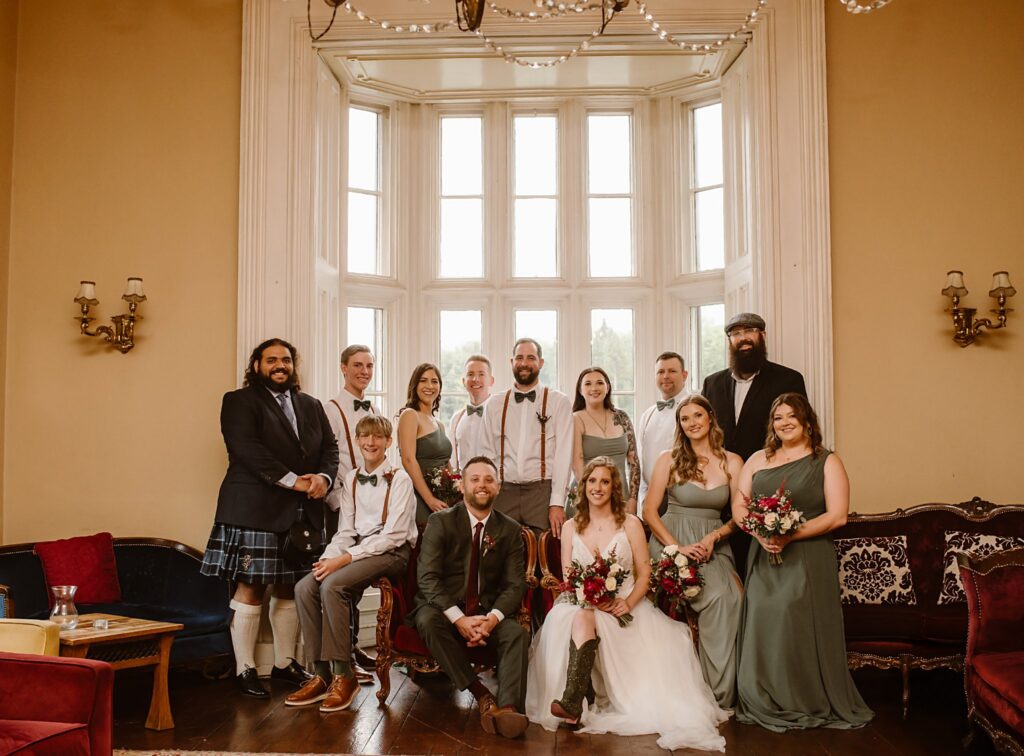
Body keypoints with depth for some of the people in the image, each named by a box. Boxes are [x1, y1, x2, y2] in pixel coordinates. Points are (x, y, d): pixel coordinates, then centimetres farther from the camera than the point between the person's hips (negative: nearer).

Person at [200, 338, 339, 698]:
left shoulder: (311, 406, 18)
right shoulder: (239, 401, 0)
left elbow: (330, 447, 13)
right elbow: (247, 449, -14)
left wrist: (324, 477, -9)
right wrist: (292, 480, -18)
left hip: (302, 513, 5)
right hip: (255, 510, -5)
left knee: (290, 588, 10)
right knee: (250, 589, -3)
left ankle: (285, 663, 21)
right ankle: (245, 670, 7)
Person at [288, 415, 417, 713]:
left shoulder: (399, 480, -6)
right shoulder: (351, 479, 13)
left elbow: (393, 535, -13)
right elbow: (346, 531, 12)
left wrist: (346, 558, -19)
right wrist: (329, 559, -8)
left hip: (392, 553, -6)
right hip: (359, 549, 6)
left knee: (332, 585, -29)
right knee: (305, 587, -18)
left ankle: (343, 675, -19)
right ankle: (321, 674, -11)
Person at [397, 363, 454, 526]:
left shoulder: (439, 424, 17)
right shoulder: (409, 415, -5)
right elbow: (409, 460, -14)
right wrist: (430, 499, -18)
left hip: (442, 501, 7)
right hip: (419, 499, -7)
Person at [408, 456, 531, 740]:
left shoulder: (510, 529, 5)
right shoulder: (440, 522, -3)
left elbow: (515, 585, -1)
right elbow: (428, 577, -12)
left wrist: (492, 619, -21)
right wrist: (459, 619, -25)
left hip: (489, 612, 2)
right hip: (444, 607, -1)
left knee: (517, 633, -27)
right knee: (428, 621, -34)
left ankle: (508, 708, -42)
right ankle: (481, 694, -26)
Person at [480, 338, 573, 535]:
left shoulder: (559, 402, 4)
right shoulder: (494, 404, 12)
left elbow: (563, 455, -2)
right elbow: (488, 455, 10)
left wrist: (557, 503, -9)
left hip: (543, 491, -2)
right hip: (503, 493, 2)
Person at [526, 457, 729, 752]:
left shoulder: (630, 524, 4)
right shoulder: (570, 528, 11)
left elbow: (644, 572, 1)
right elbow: (566, 578, 7)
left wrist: (628, 603, -17)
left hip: (622, 608, -2)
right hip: (580, 605, 2)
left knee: (584, 618, -34)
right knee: (581, 617, -34)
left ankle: (572, 703, -46)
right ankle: (574, 703, -42)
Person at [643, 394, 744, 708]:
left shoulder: (732, 462, 7)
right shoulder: (669, 459, 3)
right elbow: (650, 511, -1)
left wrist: (714, 537, -13)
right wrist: (679, 548, -12)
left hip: (713, 546, 2)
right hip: (671, 544, -2)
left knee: (732, 597, -27)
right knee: (720, 596, -27)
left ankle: (721, 695, -14)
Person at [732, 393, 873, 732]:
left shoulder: (827, 462, 3)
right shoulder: (758, 460, 14)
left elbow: (837, 516, -7)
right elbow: (738, 505, 8)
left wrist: (790, 535, -16)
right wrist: (759, 532, -13)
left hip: (808, 560, -3)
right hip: (763, 560, 3)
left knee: (802, 629, -9)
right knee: (762, 628, -2)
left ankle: (810, 704, 6)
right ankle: (765, 703, 10)